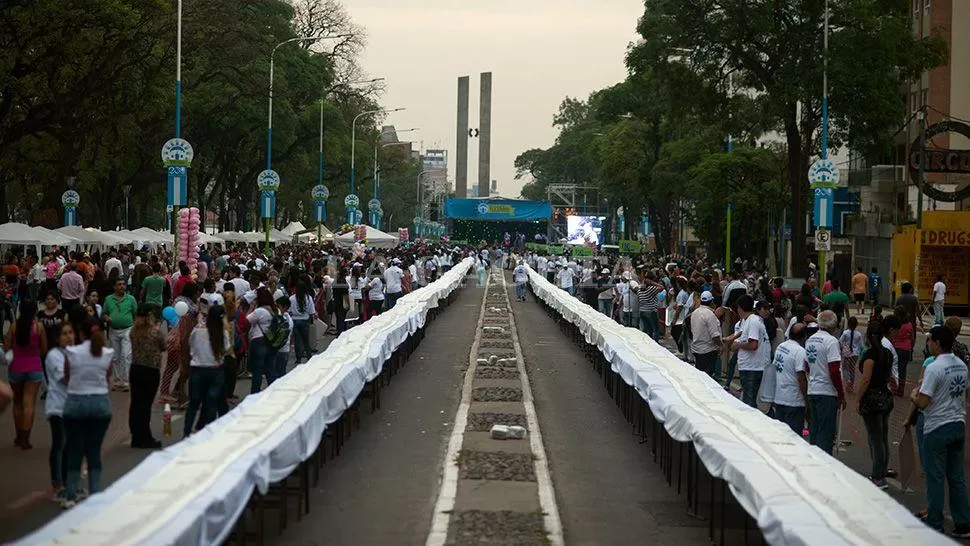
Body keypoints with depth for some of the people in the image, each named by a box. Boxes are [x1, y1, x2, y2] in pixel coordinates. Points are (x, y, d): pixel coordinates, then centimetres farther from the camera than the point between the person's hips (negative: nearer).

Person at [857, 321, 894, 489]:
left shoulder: (870, 354, -15)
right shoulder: (887, 353, 8)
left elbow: (865, 380, -19)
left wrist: (859, 400, -13)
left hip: (872, 398, -8)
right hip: (886, 397, 8)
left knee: (876, 439, -5)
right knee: (883, 438, 14)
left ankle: (879, 478, -4)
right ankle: (881, 473, 22)